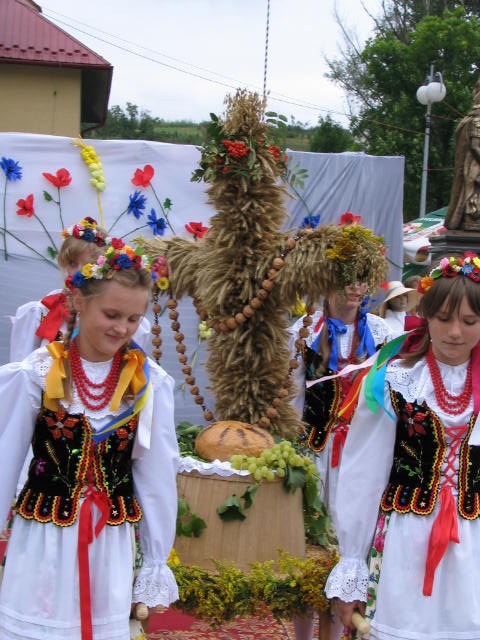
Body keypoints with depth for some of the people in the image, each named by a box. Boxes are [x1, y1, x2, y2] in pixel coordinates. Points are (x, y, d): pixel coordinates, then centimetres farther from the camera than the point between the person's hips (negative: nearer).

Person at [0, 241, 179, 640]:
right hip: (42, 543, -1)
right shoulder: (36, 375, -9)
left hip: (111, 546, 2)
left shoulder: (149, 382, -5)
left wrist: (156, 562, 6)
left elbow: (157, 476, 2)